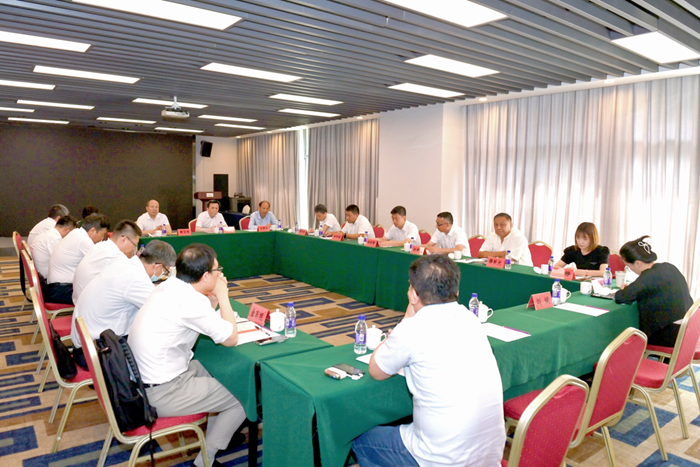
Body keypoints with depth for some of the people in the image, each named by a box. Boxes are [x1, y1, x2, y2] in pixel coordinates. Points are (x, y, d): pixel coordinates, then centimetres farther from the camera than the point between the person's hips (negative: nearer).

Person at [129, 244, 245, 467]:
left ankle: (219, 435, 37)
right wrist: (222, 295, -8)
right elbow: (231, 338, -17)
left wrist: (214, 298, 0)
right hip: (161, 395, -9)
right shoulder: (190, 301, -27)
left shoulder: (168, 287, 1)